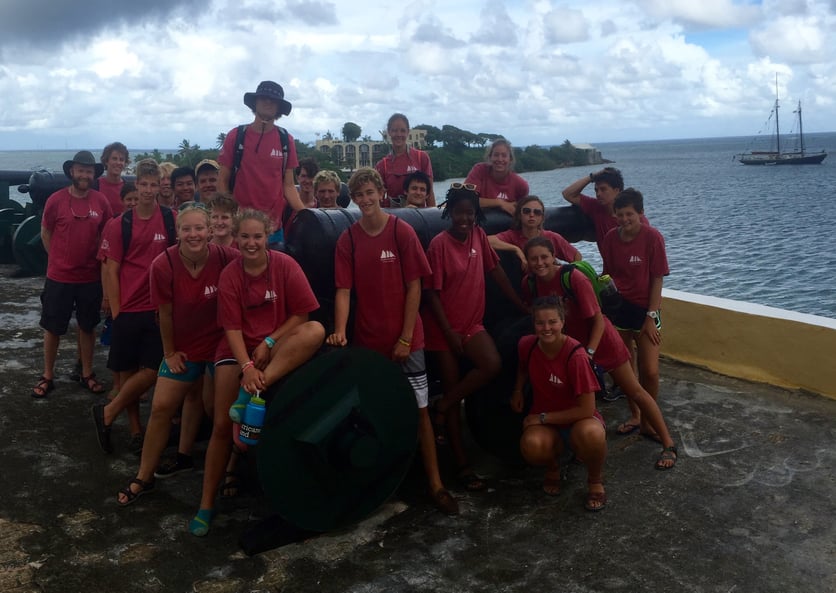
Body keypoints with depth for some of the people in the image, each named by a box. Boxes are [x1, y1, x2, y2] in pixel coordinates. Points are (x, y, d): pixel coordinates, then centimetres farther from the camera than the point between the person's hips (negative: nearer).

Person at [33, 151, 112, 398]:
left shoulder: (101, 201, -4)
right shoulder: (56, 200, -9)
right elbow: (45, 233, 4)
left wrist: (98, 259, 4)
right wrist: (59, 259, 4)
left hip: (90, 278, 2)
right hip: (59, 277, -2)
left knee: (87, 326, 14)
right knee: (52, 328, 9)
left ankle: (86, 373, 28)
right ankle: (48, 376, 23)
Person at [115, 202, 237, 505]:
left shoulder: (226, 258, -24)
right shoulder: (163, 265, -20)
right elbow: (165, 314, -8)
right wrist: (170, 353, 1)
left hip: (221, 342, 0)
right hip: (183, 346, 1)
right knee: (161, 408, 4)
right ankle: (144, 478, 19)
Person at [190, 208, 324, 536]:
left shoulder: (285, 265, -8)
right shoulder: (229, 275, -4)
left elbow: (301, 313, -7)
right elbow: (232, 327, -7)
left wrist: (270, 342, -14)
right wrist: (247, 366, -21)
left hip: (279, 347, 0)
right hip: (238, 350, 0)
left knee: (316, 331, -31)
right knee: (222, 425, -8)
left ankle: (254, 394, -33)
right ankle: (206, 504, 9)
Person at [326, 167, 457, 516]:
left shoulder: (402, 232, -5)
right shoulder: (347, 239, 1)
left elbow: (414, 287, -5)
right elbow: (344, 291, -2)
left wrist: (405, 338, -9)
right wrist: (340, 331, -17)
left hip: (405, 339, -2)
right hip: (366, 340, 2)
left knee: (418, 409, 1)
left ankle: (435, 483, 8)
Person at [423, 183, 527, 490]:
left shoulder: (478, 235, 1)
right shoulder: (439, 244, -15)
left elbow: (495, 269, 9)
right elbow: (431, 292, -14)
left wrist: (522, 304, 9)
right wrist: (450, 332, -15)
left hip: (472, 323, 5)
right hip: (443, 326, -5)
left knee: (492, 364, -21)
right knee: (452, 387, -1)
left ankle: (442, 407, 0)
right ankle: (462, 464, 7)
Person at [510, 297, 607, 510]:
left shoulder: (575, 355, -23)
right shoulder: (527, 345, -8)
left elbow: (586, 409, -21)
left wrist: (543, 417, -16)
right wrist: (518, 390, 6)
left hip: (577, 421, -3)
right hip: (544, 425, 3)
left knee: (591, 434, -41)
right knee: (531, 445, -36)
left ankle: (595, 480, -5)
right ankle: (553, 464, 5)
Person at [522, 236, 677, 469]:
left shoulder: (574, 278, -28)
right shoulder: (529, 284, -13)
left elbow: (598, 319, -21)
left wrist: (589, 352, -25)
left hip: (600, 339, -5)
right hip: (569, 344, 5)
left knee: (635, 391, 2)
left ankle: (668, 444, 11)